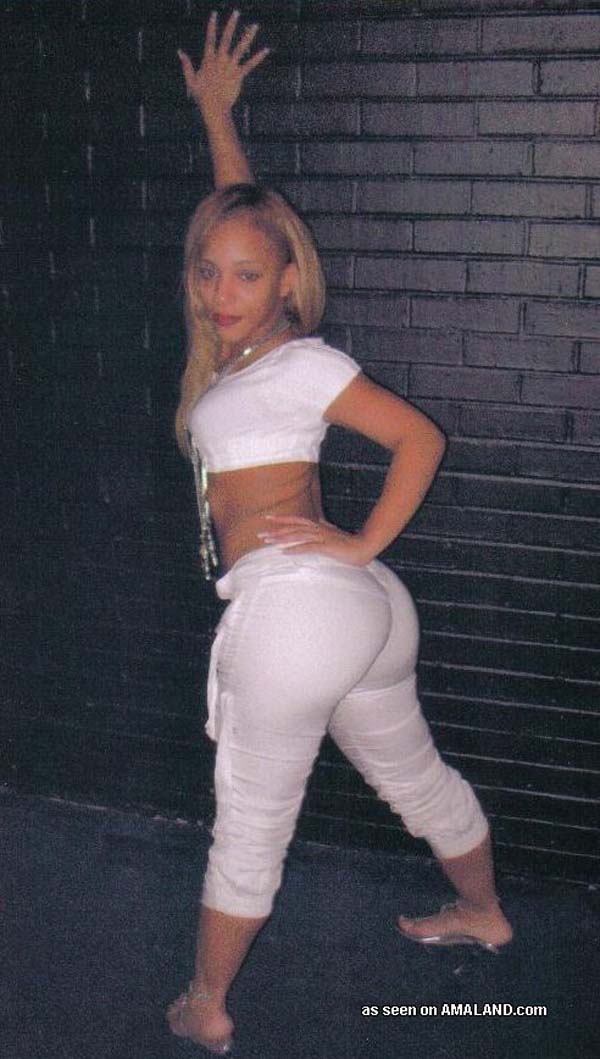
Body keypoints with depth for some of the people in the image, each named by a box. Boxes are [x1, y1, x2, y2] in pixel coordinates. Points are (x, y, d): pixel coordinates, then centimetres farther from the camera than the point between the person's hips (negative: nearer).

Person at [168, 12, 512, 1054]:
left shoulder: (297, 360, -7)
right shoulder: (242, 349, 14)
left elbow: (421, 436, -9)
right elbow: (245, 217, 28)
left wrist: (363, 544, -11)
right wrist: (215, 112, 33)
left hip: (292, 604, -9)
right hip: (368, 611, 9)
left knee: (252, 822, 7)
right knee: (414, 774, 25)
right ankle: (483, 913, 45)